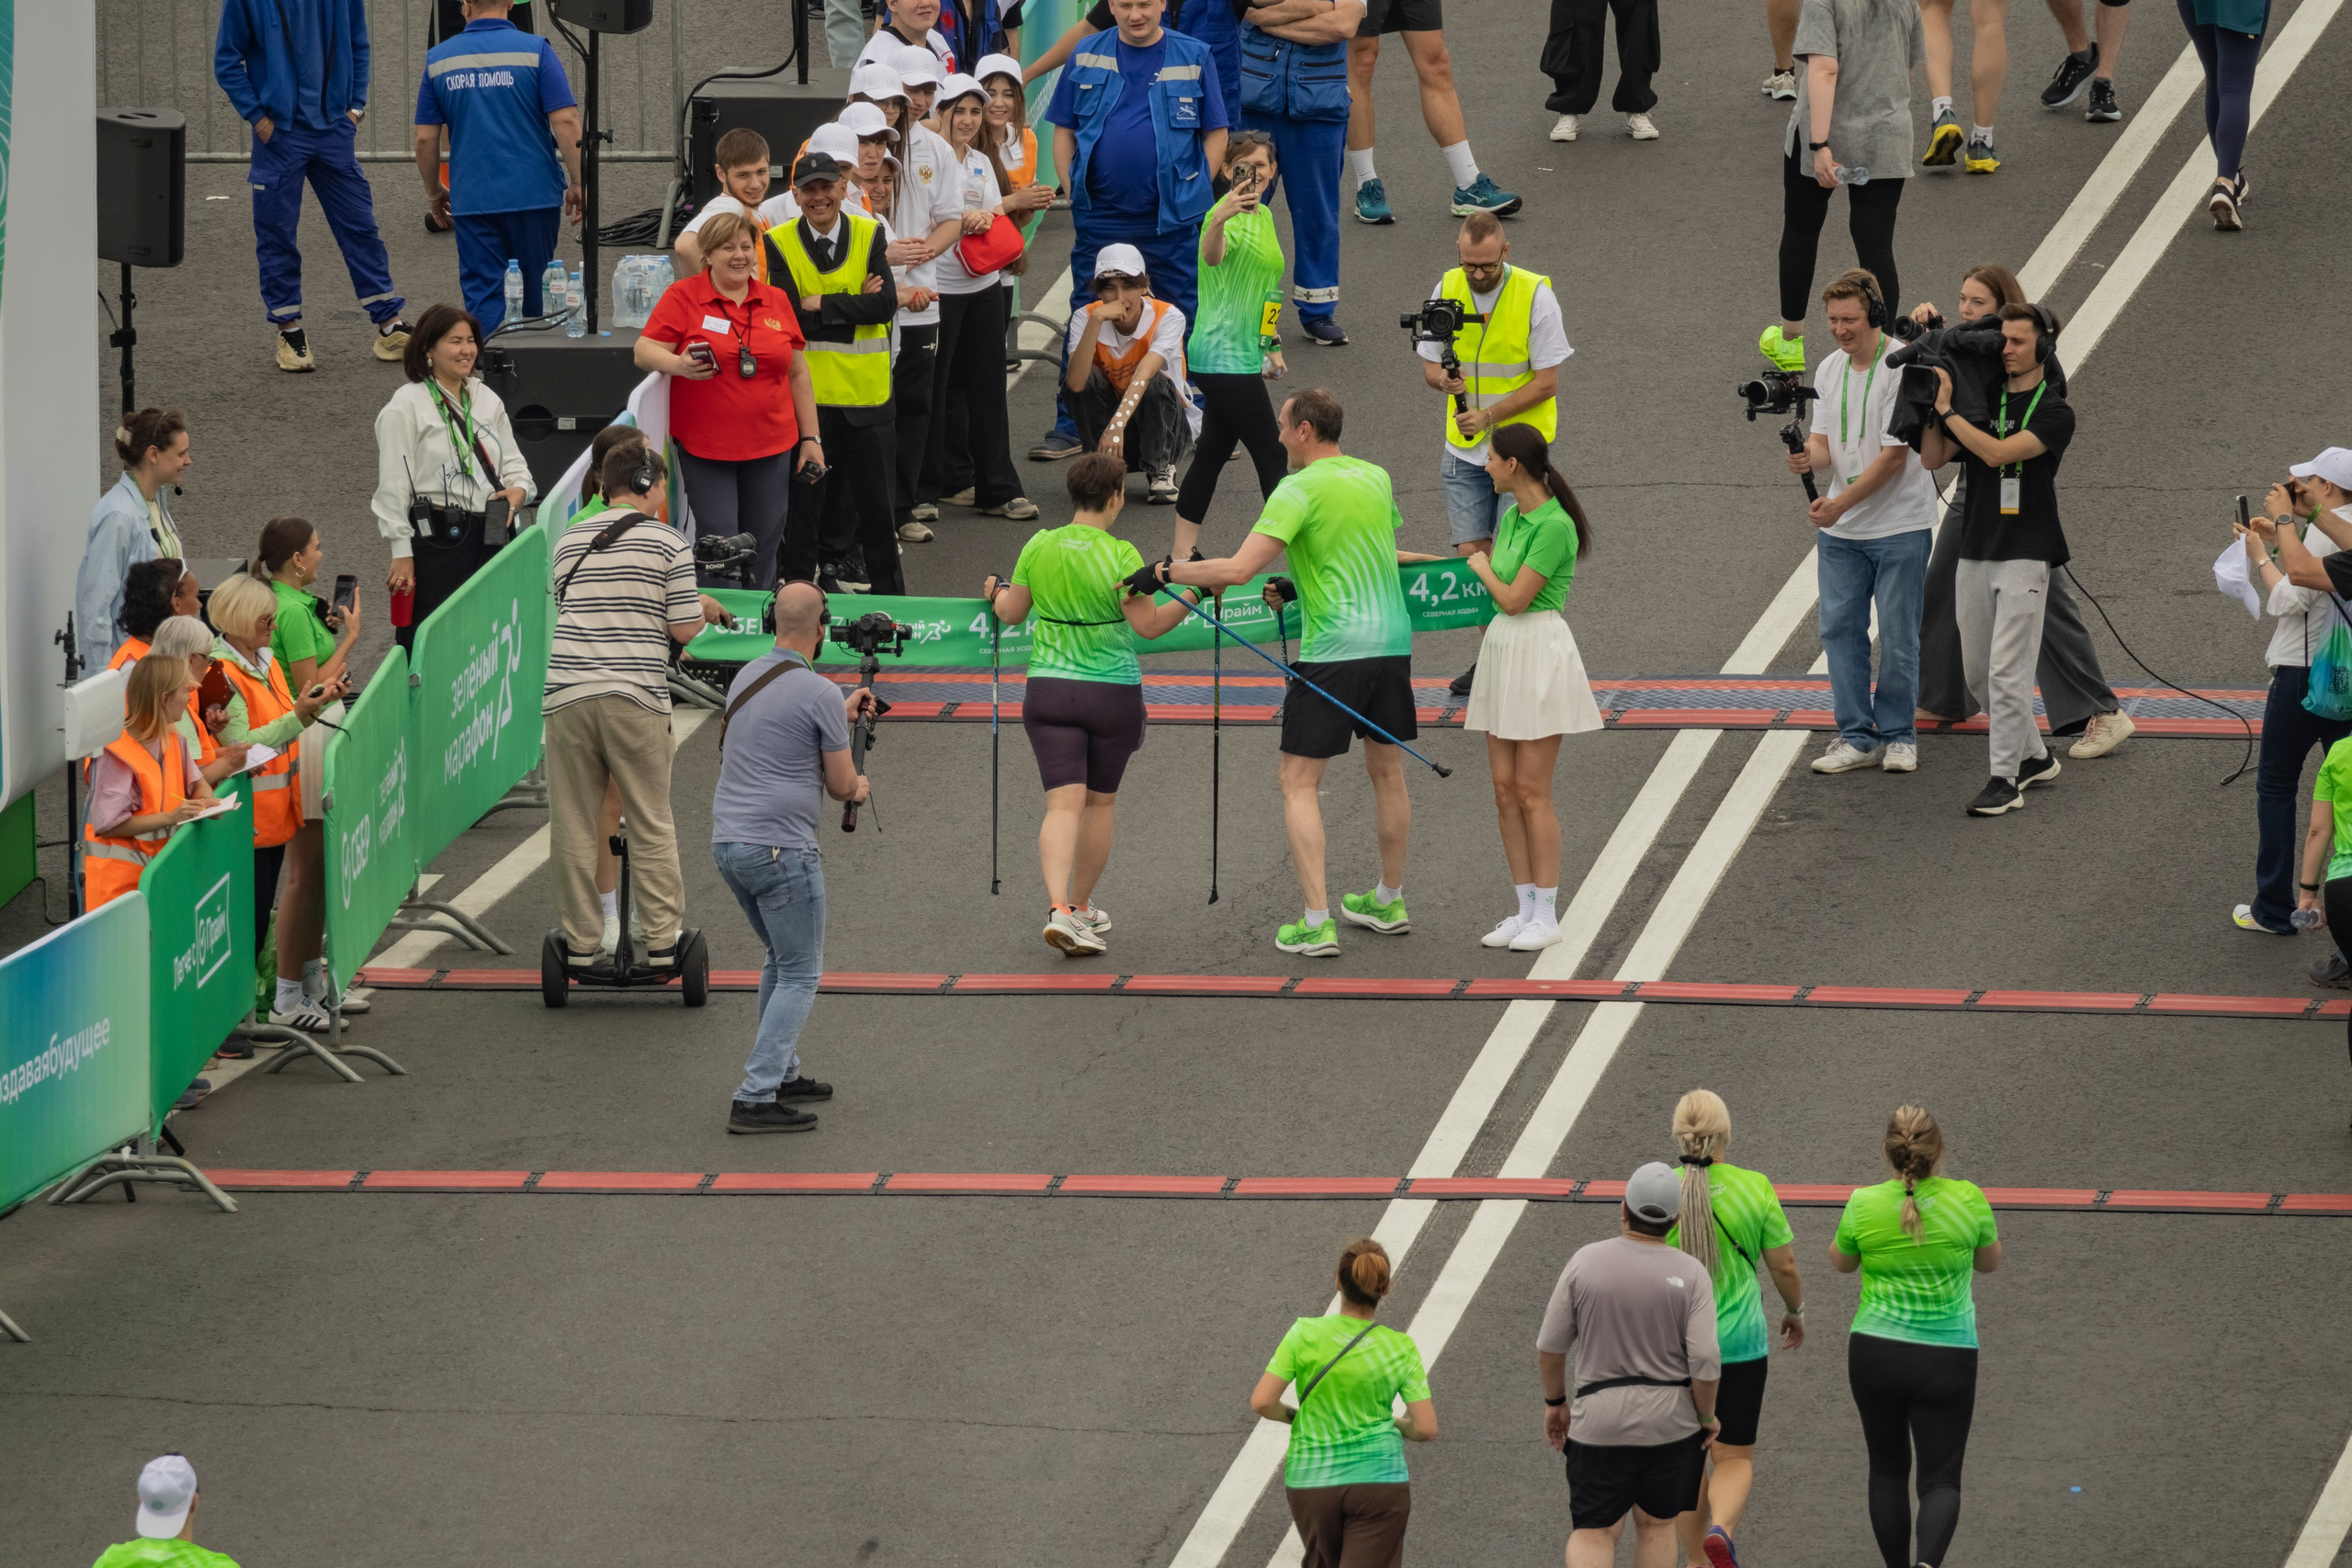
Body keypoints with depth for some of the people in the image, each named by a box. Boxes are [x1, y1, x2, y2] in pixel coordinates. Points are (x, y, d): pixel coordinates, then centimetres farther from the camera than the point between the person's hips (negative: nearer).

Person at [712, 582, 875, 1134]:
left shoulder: (747, 676, 11)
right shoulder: (819, 693, -13)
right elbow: (841, 784, -5)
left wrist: (840, 717, 38)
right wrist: (857, 786, 18)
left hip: (729, 842, 8)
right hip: (780, 849, -8)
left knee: (783, 960, 24)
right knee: (800, 975, -3)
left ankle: (783, 1074, 28)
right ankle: (756, 1098, -12)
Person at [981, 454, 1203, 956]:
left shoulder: (1038, 547, -1)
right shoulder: (1120, 555, -13)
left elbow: (1011, 613, 11)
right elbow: (1148, 625, -17)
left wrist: (995, 594, 33)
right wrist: (1193, 595, -4)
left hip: (1047, 689, 2)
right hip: (1112, 696, -2)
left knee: (1064, 804, -5)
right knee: (1100, 802, 17)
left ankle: (1059, 909, -24)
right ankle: (1081, 905, 28)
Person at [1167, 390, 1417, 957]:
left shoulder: (1300, 490, -11)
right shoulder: (1376, 478, 11)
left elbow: (1239, 570, -19)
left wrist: (1167, 572, -9)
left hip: (1332, 653, -7)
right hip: (1392, 642, 7)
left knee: (1299, 783, 0)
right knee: (1386, 771, 20)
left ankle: (1316, 923, -7)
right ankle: (1389, 903, 33)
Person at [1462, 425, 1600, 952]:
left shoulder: (1554, 526, -18)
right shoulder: (1510, 517, 9)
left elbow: (1513, 598, -17)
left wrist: (1483, 568, 0)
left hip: (1539, 651, -9)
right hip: (1502, 648, 9)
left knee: (1532, 791, -6)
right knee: (1505, 788, 8)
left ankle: (1547, 917, 0)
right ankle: (1525, 911, 14)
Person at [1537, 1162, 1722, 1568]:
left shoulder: (1586, 1261, -6)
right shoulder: (1689, 1274, -9)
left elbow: (1550, 1345, -2)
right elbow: (1705, 1361, -14)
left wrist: (1555, 1402, 13)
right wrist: (1707, 1416, 3)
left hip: (1600, 1420, 0)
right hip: (1670, 1420, 0)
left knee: (1593, 1533, 5)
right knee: (1656, 1524, 17)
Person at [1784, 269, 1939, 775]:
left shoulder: (1903, 368, -15)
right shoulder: (1830, 369, 7)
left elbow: (1895, 454, -17)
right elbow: (1826, 443, 8)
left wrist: (1840, 504, -21)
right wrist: (1808, 458, -17)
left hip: (1900, 525, -6)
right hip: (1840, 528, 6)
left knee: (1897, 635, 1)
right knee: (1840, 628, 4)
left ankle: (1897, 734, 14)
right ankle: (1857, 737, 11)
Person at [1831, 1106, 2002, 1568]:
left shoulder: (1864, 1205, -9)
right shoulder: (1967, 1200, -11)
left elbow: (1841, 1261, 10)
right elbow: (1990, 1262, 9)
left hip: (1875, 1354, 1)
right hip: (1946, 1358, -1)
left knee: (1887, 1469, 19)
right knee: (1941, 1481, 3)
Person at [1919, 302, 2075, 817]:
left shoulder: (2053, 413, -7)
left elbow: (1997, 452, -19)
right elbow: (1932, 457, 7)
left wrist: (1947, 409, -14)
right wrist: (1931, 403, -1)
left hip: (2024, 558, -7)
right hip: (1975, 555, 7)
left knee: (2006, 672, -11)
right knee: (1979, 672, 11)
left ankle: (2005, 780, -5)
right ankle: (2034, 756, 27)